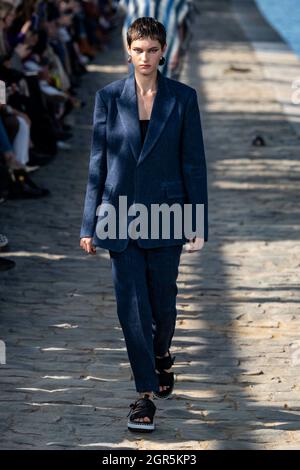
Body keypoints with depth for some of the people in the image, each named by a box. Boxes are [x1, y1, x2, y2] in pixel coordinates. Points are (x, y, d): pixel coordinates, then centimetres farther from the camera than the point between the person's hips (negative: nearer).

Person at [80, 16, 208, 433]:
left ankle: (161, 356, 42)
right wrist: (89, 224, 3)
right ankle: (146, 394, 3)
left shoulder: (183, 98, -1)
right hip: (120, 216, 0)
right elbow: (97, 162, 5)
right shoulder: (109, 97, 1)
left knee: (162, 301, 10)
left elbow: (194, 162, 1)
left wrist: (199, 223, -2)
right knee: (131, 307, -4)